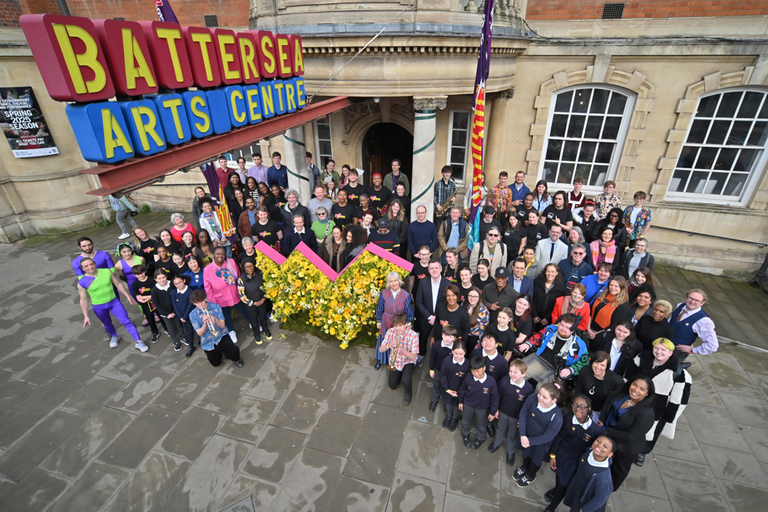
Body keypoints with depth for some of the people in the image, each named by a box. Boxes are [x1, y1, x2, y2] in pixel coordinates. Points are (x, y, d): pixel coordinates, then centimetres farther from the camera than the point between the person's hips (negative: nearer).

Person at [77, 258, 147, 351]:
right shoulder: (82, 283, -15)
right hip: (98, 307, 0)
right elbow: (83, 300, -6)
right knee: (107, 324, 22)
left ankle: (139, 342, 3)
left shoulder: (107, 272, -13)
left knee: (126, 321, -3)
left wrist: (128, 296, 2)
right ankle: (114, 337, 51)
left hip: (114, 302, 0)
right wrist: (86, 316, -7)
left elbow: (118, 284, -1)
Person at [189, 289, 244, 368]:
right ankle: (219, 352, 41)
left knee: (233, 353, -25)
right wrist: (205, 324, -29)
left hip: (221, 336, -2)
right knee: (215, 363, 9)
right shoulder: (193, 315, -6)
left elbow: (222, 325, -10)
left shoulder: (216, 307, -7)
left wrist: (215, 320, -31)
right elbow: (200, 333, -10)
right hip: (208, 342, 2)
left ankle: (236, 359, 12)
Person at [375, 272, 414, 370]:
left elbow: (409, 311, -9)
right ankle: (380, 360, 45)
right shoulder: (383, 293, -16)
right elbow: (379, 309, -3)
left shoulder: (406, 295, -19)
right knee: (384, 342, 20)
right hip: (386, 323, 1)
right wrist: (378, 321, 4)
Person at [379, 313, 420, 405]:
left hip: (408, 361, -3)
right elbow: (380, 349, -13)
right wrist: (389, 345, -35)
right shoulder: (390, 332, -17)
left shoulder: (413, 335, -26)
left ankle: (408, 392, 8)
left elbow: (413, 356, -23)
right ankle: (400, 374, 39)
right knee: (392, 386, 8)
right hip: (394, 361, 4)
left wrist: (402, 350, -42)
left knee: (405, 381, -28)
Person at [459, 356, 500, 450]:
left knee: (482, 425, 26)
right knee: (465, 422, 27)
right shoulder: (468, 378, -29)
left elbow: (495, 397, -16)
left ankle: (480, 439, 57)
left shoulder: (491, 381, -32)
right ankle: (465, 435, 59)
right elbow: (462, 390, -8)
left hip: (482, 408, -1)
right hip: (468, 405, 1)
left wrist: (493, 412, -7)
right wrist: (461, 401, 6)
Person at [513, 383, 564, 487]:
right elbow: (523, 413, -16)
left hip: (541, 442, -3)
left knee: (536, 459, 27)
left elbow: (548, 436, -24)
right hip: (527, 435, 3)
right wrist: (523, 435, -18)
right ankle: (524, 468, 64)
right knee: (526, 452, 32)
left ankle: (530, 476, 59)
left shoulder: (557, 417, -38)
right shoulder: (533, 398, -31)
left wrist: (530, 440, -16)